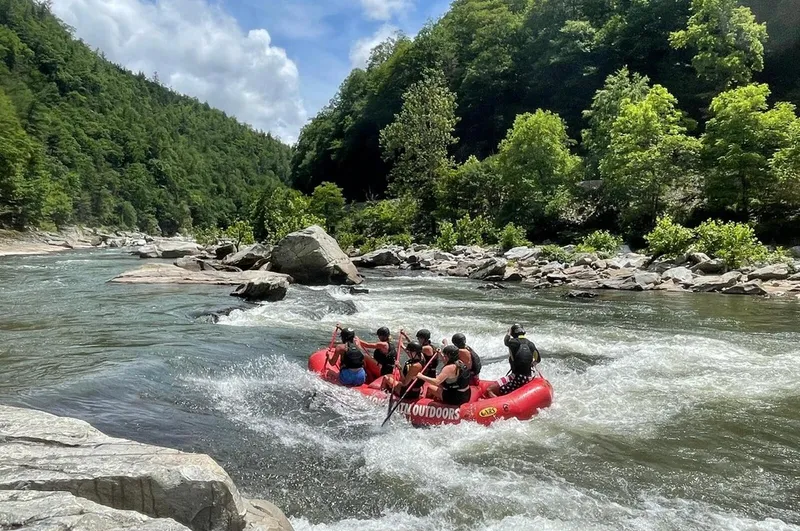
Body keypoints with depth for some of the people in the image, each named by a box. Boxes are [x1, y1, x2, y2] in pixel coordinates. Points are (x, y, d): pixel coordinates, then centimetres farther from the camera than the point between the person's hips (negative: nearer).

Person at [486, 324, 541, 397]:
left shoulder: (513, 342, -10)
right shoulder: (531, 344, 5)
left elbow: (506, 341, 14)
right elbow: (538, 359, 18)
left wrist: (509, 332, 31)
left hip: (517, 377, -7)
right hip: (529, 377, 7)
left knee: (490, 390, -13)